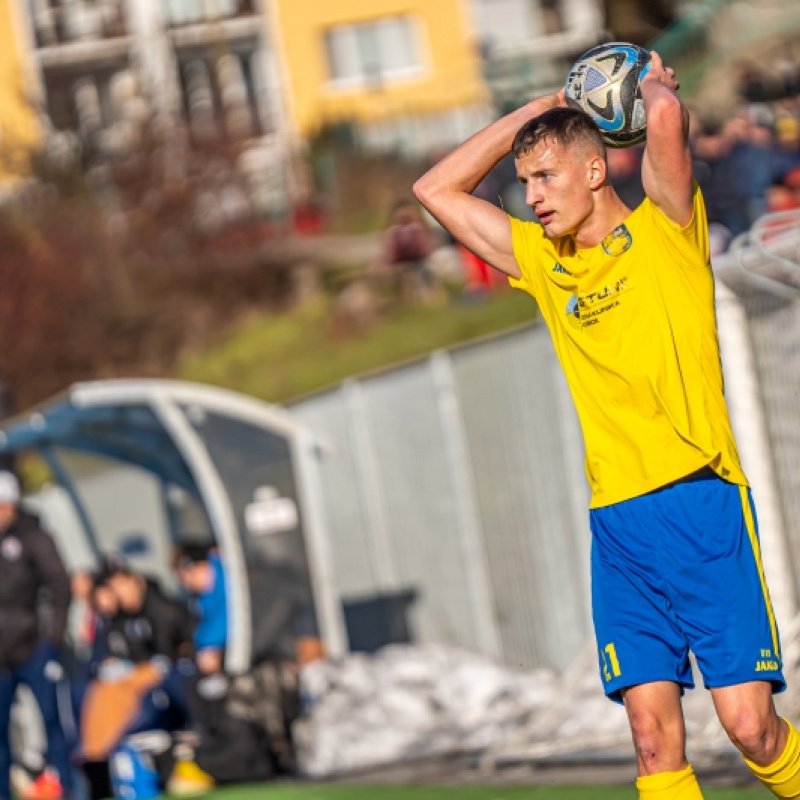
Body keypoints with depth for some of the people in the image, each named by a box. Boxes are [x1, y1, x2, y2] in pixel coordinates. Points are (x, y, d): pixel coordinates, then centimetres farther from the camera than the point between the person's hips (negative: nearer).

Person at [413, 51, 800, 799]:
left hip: (701, 500, -4)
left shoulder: (663, 230, 4)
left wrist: (655, 86, 9)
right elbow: (436, 190, 24)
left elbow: (666, 117, -14)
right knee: (653, 735, -5)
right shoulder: (542, 261, 18)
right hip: (616, 516, 4)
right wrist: (532, 111, 21)